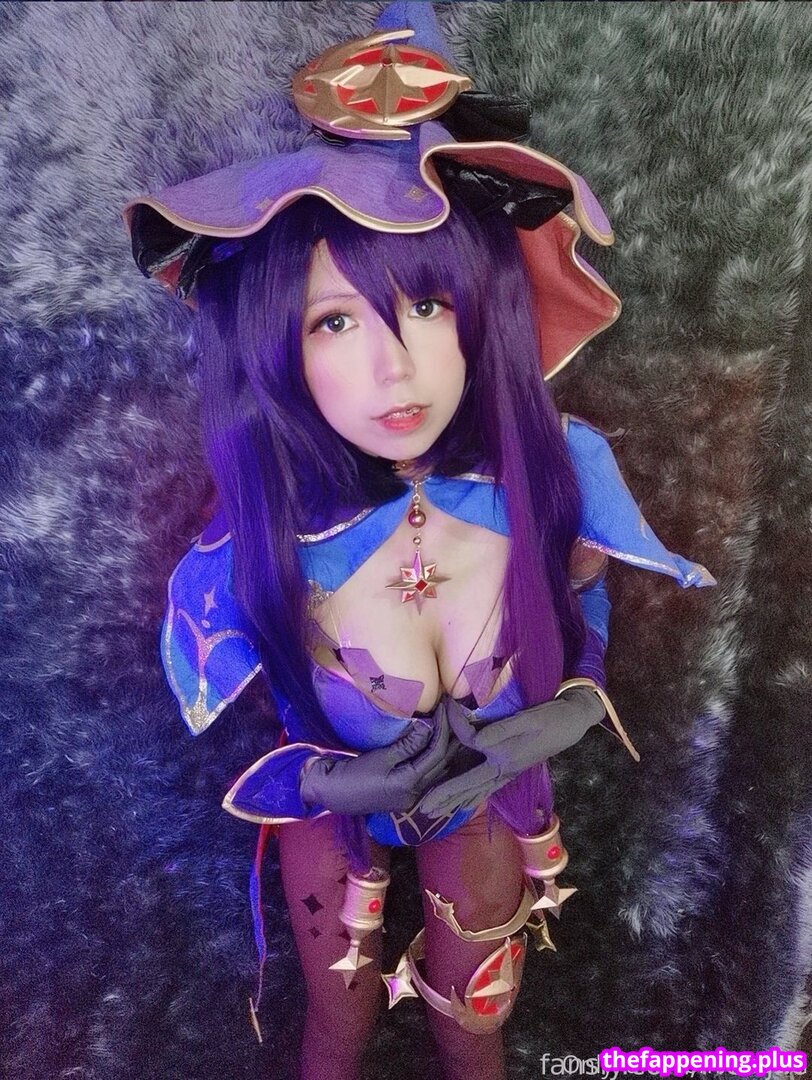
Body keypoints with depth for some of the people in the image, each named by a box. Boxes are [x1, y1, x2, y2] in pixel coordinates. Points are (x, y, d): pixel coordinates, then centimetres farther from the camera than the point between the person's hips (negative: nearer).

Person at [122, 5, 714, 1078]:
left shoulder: (547, 485, -26)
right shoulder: (257, 551, -30)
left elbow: (592, 637, -5)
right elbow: (211, 743, -12)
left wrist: (552, 726, -24)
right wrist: (330, 783, -28)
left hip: (490, 816, 2)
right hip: (338, 819, -1)